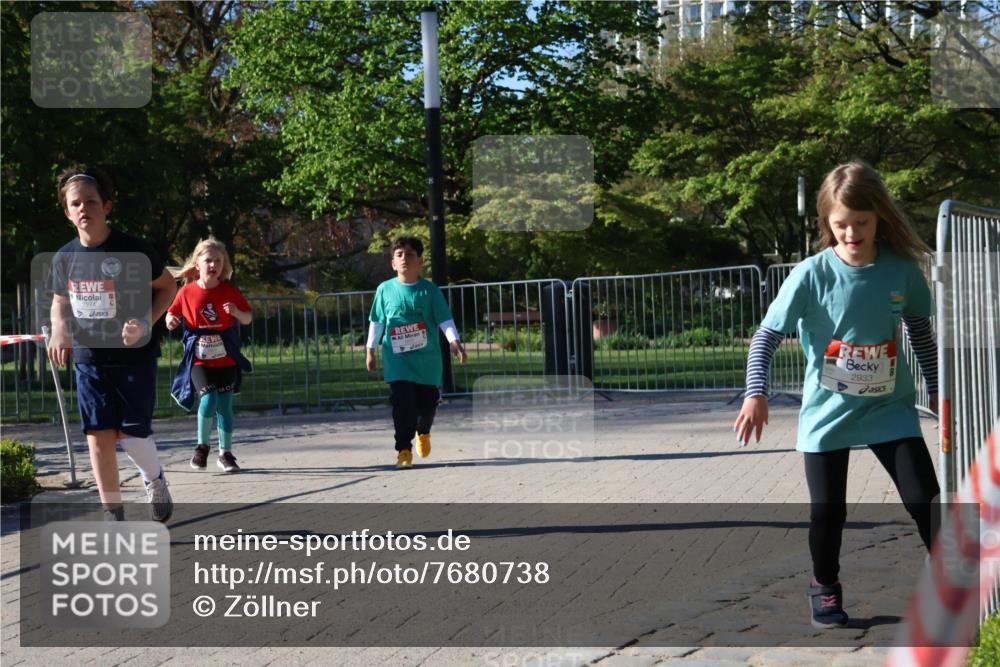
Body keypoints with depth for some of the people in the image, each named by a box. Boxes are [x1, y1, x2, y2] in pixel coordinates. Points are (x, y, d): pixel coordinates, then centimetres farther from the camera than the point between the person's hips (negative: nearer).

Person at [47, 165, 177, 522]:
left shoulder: (132, 251, -12)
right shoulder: (64, 258, 1)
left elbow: (167, 287, -1)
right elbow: (60, 302, 18)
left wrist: (145, 323, -15)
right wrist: (59, 331, -3)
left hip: (134, 355, -3)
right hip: (89, 358, 3)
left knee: (132, 433, -5)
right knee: (99, 438, -2)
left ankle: (154, 479, 29)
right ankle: (113, 516, 10)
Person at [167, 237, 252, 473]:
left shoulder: (229, 291, -2)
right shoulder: (187, 292, -2)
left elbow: (248, 319, 3)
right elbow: (172, 314, 11)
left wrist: (237, 312, -18)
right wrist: (171, 320, -12)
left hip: (226, 359, 1)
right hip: (199, 359, -1)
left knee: (224, 406, 2)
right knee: (209, 400, -17)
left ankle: (225, 453, 16)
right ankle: (202, 446, 6)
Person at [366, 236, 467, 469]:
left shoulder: (430, 290, -2)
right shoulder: (385, 290, 1)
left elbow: (445, 319, -4)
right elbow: (376, 321, 10)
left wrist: (454, 342, -19)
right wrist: (370, 349, 11)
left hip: (427, 359, 1)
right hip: (397, 359, -1)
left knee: (427, 402, 9)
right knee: (403, 403, -13)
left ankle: (423, 432, 42)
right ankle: (404, 450, -4)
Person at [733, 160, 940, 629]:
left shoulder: (903, 270, -7)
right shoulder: (812, 275, -14)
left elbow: (920, 329, 10)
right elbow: (767, 335, -11)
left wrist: (936, 387, 15)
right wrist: (756, 393, -21)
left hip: (889, 408, 1)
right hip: (828, 410, -1)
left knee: (924, 498, -1)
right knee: (827, 508, 6)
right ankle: (825, 586, 30)